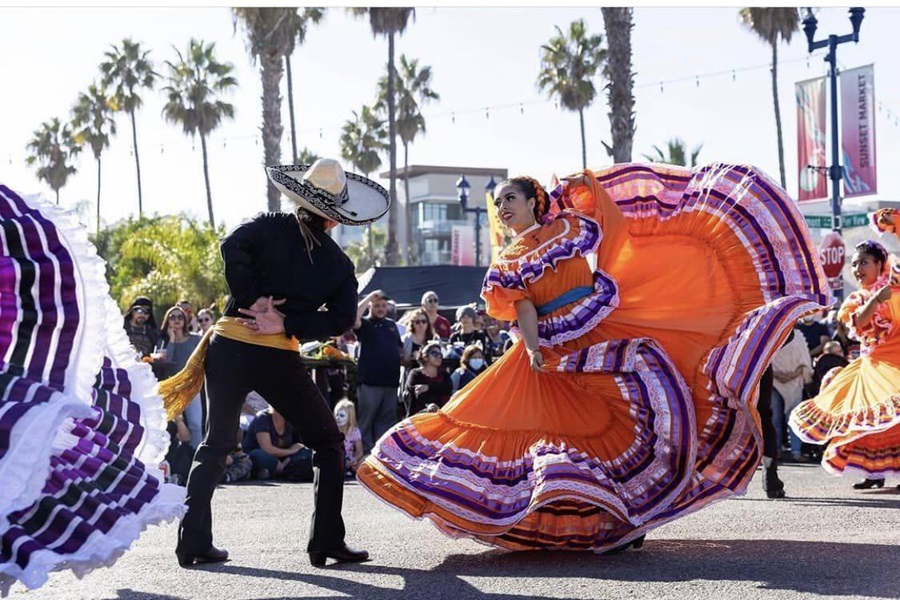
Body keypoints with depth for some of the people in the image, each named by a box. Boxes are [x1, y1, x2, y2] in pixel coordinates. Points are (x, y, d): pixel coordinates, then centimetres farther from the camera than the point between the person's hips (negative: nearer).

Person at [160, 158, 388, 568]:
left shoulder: (271, 228, 5)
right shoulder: (338, 263, 5)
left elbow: (232, 246, -14)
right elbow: (341, 319, -6)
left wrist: (251, 299, -9)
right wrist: (286, 325, -8)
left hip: (228, 345, 2)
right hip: (278, 360, -2)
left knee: (216, 442, 18)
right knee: (328, 443, 13)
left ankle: (194, 542, 13)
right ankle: (327, 542, 5)